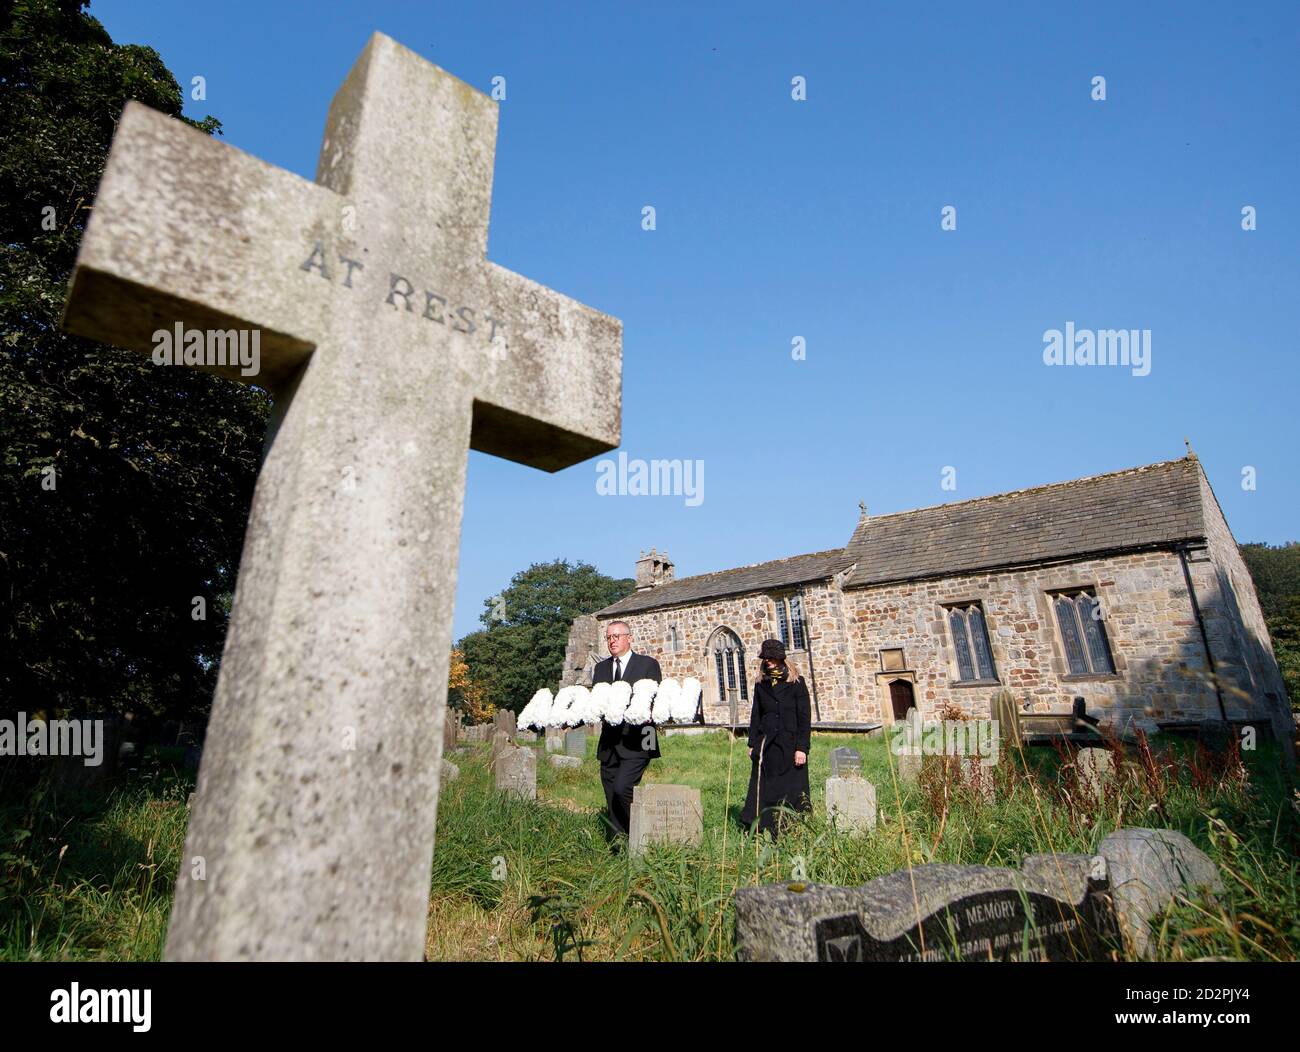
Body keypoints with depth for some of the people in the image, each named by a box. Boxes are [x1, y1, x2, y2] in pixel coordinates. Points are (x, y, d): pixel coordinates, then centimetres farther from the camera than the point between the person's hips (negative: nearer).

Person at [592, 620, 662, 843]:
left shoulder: (648, 664, 2)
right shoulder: (601, 668, 16)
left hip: (635, 742, -5)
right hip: (609, 744, 5)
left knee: (622, 788, -18)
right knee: (611, 799, 7)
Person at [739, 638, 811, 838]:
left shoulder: (796, 683, -1)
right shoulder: (761, 684, 10)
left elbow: (805, 717, -4)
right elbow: (755, 715, 12)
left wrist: (801, 748, -10)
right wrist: (753, 744, 8)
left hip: (790, 746, -3)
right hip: (766, 747, 3)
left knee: (793, 791, 1)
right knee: (763, 791, 3)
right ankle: (763, 831, 11)